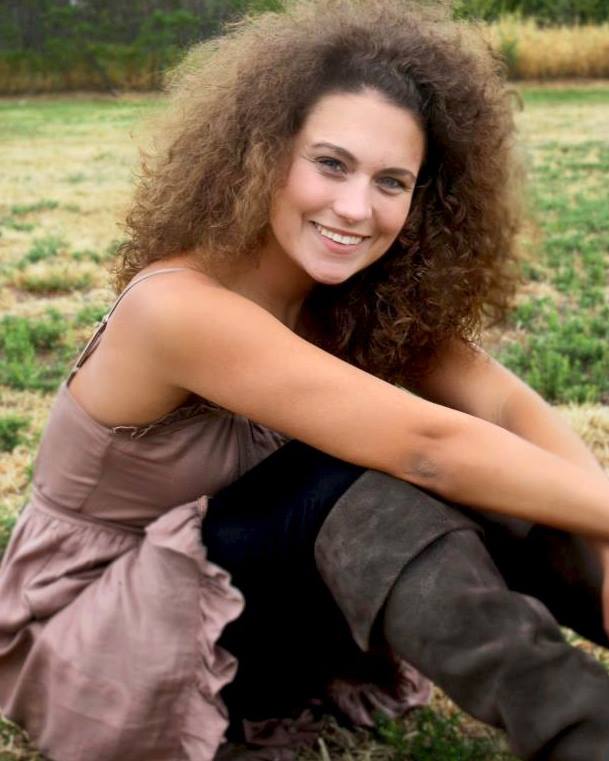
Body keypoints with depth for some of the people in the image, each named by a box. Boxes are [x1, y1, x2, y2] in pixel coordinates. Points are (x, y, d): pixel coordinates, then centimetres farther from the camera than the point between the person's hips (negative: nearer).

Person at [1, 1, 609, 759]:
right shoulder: (179, 307, -30)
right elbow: (426, 445, -36)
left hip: (230, 598, 6)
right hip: (87, 630, -6)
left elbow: (504, 405, -19)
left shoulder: (358, 301, -7)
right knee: (364, 483, -32)